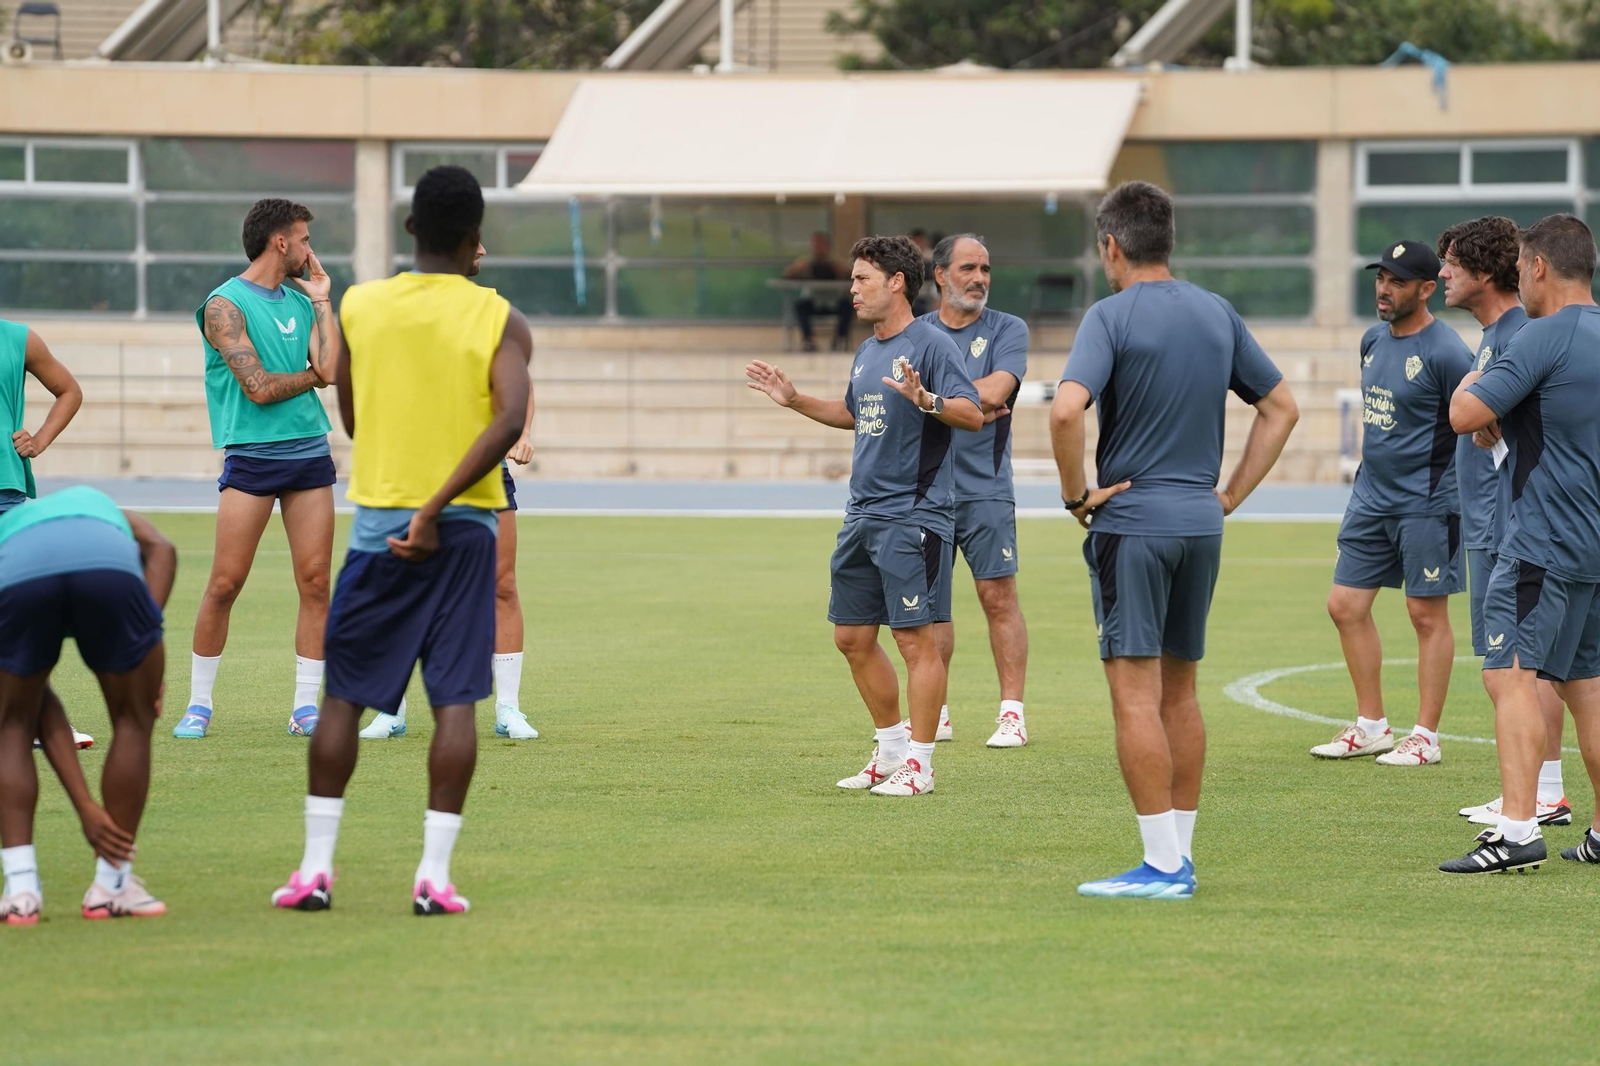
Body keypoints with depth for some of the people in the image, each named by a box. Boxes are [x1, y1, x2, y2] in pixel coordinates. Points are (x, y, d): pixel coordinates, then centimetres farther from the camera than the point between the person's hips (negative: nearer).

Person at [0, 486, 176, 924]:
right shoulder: (103, 508, 46)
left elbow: (45, 717, 33)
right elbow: (160, 548, 19)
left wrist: (87, 809, 31)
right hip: (110, 562, 0)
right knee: (133, 720, 22)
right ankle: (112, 887, 25)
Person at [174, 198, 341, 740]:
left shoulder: (301, 301, 14)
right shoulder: (225, 305, -6)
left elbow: (332, 367, -2)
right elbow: (259, 388, -13)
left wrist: (322, 300, 2)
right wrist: (313, 375, 0)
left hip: (309, 452, 6)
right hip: (251, 454, -6)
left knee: (315, 582, 1)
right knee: (224, 584, -5)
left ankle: (305, 707, 6)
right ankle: (199, 704, 6)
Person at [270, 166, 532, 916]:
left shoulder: (361, 307, 3)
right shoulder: (499, 320, -4)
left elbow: (352, 420, 13)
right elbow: (510, 420, -19)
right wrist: (436, 508, -20)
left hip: (378, 519, 1)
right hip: (463, 526, -1)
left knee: (344, 693, 8)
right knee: (454, 699, 1)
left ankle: (316, 867, 5)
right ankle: (434, 874, -5)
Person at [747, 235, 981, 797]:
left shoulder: (931, 345, -10)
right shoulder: (867, 351, 16)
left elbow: (972, 414, -19)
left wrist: (925, 398, -35)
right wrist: (795, 400, 26)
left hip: (913, 514, -9)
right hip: (862, 514, 9)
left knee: (914, 638, -7)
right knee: (853, 637, 12)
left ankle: (919, 763, -2)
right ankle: (893, 750, 24)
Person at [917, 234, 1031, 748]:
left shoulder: (1008, 330, 3)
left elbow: (995, 391, -13)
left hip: (985, 489, -3)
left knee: (999, 596, -5)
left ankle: (1012, 712, -3)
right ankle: (934, 713, 13)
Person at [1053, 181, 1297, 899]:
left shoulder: (1112, 316, -10)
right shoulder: (1217, 314, 10)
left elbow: (1066, 408, -25)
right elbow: (1281, 407, 16)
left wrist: (1076, 494, -12)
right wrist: (1232, 493, 15)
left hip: (1132, 519, -7)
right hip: (1201, 521, 7)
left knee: (1136, 694, -5)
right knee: (1179, 691, 15)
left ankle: (1162, 865, -7)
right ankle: (1181, 856, 17)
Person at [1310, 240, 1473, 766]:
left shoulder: (1444, 353, -15)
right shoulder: (1374, 340, 9)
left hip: (1425, 501, -8)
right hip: (1371, 495, 8)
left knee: (1427, 614, -1)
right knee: (1346, 605, 8)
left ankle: (1427, 737, 6)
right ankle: (1371, 726, 18)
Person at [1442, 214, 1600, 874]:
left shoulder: (1544, 337, -13)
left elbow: (1463, 415, -18)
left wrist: (1475, 379, 4)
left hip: (1544, 541, -9)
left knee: (1511, 675, -13)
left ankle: (1518, 829, -24)